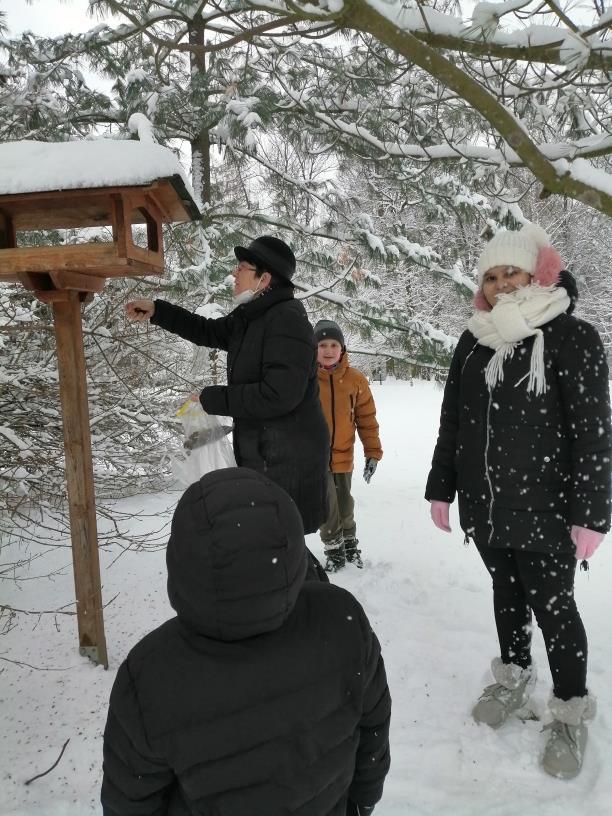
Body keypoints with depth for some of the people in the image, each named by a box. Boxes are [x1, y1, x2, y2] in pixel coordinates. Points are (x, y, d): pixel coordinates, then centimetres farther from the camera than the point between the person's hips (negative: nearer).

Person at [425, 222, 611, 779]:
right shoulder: (473, 343, 6)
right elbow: (451, 421, 10)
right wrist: (440, 488, 10)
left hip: (543, 510, -4)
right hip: (484, 507, 5)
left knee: (553, 606, 7)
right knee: (506, 592, 20)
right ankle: (515, 676, 41)